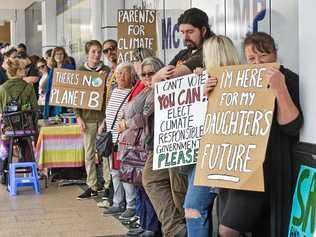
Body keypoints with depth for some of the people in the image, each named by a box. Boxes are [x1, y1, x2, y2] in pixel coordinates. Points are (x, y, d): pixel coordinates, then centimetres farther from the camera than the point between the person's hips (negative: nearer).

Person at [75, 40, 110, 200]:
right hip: (87, 117, 1)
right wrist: (78, 116, -2)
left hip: (104, 115, -1)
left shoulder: (107, 71, 6)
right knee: (89, 154, 5)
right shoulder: (80, 71, 8)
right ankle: (92, 187, 13)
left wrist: (104, 81, -12)